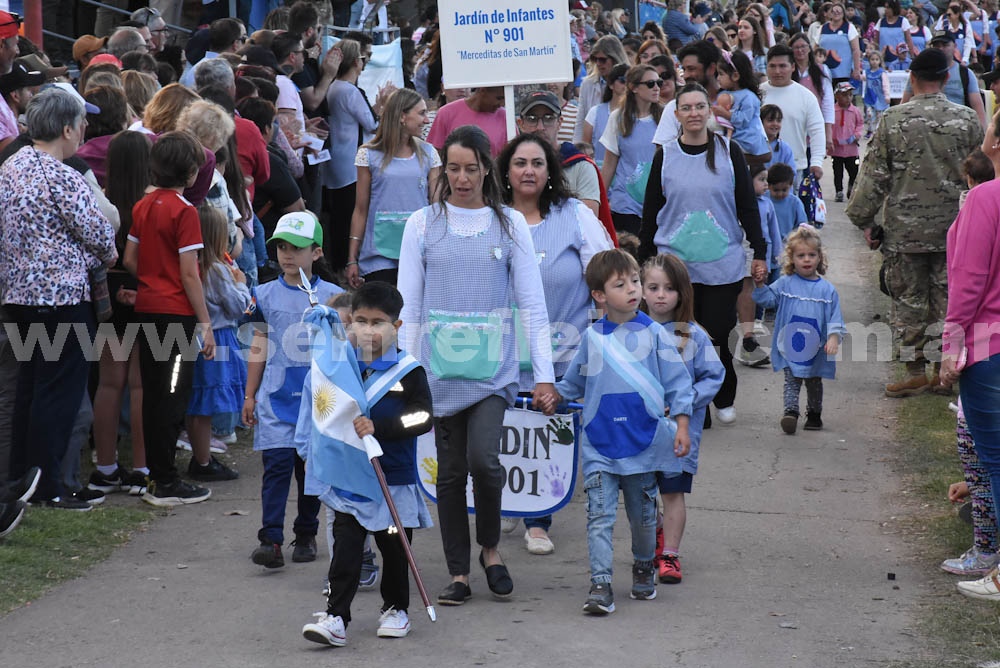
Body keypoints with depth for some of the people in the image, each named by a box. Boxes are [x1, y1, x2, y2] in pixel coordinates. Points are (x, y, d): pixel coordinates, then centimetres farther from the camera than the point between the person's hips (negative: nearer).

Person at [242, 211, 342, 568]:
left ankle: (306, 535, 23)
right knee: (277, 463, -10)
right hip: (276, 395, 0)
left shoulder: (332, 297, 2)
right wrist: (250, 395, 12)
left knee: (311, 467, 9)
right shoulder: (267, 295, 6)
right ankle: (271, 541, -13)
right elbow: (259, 347, 11)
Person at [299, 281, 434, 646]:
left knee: (394, 548, 11)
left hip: (394, 479, -2)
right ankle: (336, 616, -6)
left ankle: (395, 609, 29)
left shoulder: (408, 371, -8)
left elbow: (423, 418, -18)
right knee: (345, 549, -4)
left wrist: (378, 427, -26)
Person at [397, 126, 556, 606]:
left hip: (493, 368, -1)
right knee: (450, 471, 4)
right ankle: (458, 573, 15)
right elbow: (408, 307, 6)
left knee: (483, 460, -17)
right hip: (440, 368, 1)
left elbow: (532, 305, 5)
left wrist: (545, 374, 0)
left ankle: (491, 548, 8)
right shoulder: (423, 224, 5)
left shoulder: (510, 224, 5)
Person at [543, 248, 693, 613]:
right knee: (599, 514, -9)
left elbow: (677, 382, 2)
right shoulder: (592, 338, 3)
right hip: (600, 443, 0)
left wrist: (681, 425, -4)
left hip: (644, 442, 0)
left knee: (642, 513, 13)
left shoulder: (653, 333, -2)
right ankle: (600, 584, -11)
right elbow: (573, 382, 19)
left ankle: (644, 567, 37)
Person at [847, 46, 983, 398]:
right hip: (954, 226, 2)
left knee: (909, 301, 7)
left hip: (905, 229, -1)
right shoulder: (967, 119, -2)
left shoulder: (894, 119, -7)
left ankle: (917, 371, 10)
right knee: (949, 300, 9)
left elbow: (873, 174, -5)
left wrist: (865, 219, 5)